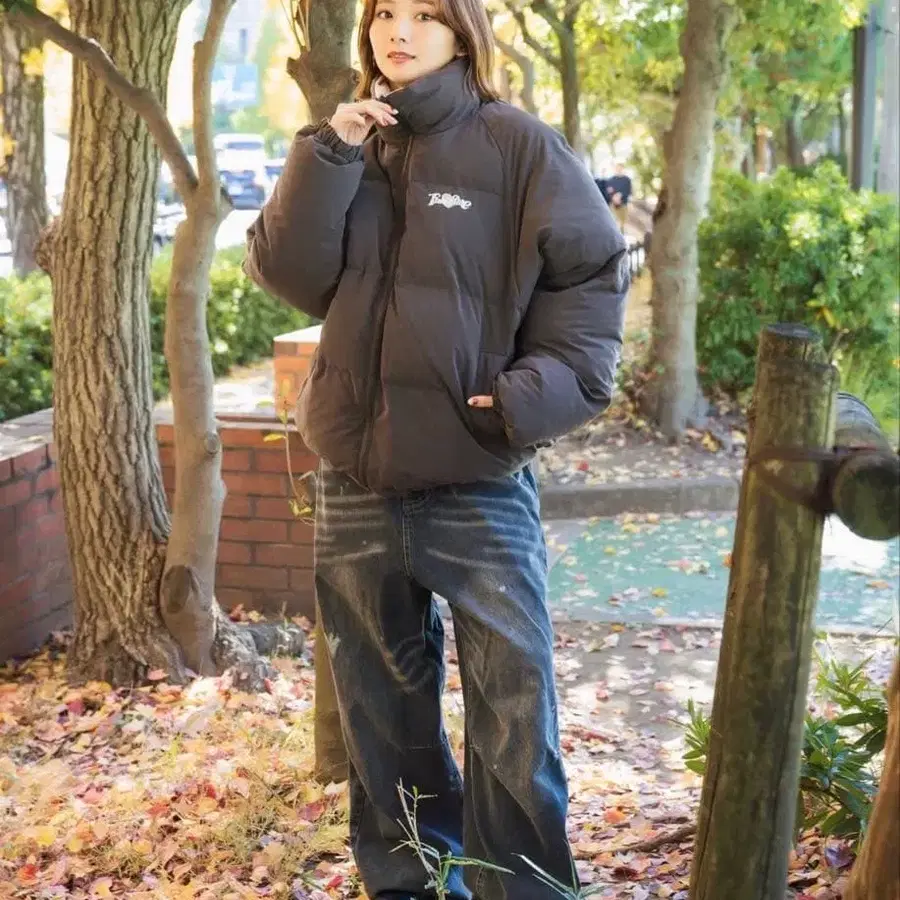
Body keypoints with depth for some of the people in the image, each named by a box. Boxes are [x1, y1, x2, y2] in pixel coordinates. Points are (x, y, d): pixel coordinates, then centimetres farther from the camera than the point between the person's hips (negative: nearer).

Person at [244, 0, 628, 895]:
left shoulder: (519, 147, -4)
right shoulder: (342, 147, 9)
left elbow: (592, 272, -2)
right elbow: (286, 272, -2)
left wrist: (542, 386, -13)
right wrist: (329, 155, -12)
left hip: (479, 484, -4)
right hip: (353, 485, 5)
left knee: (514, 713, -2)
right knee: (382, 702, 16)